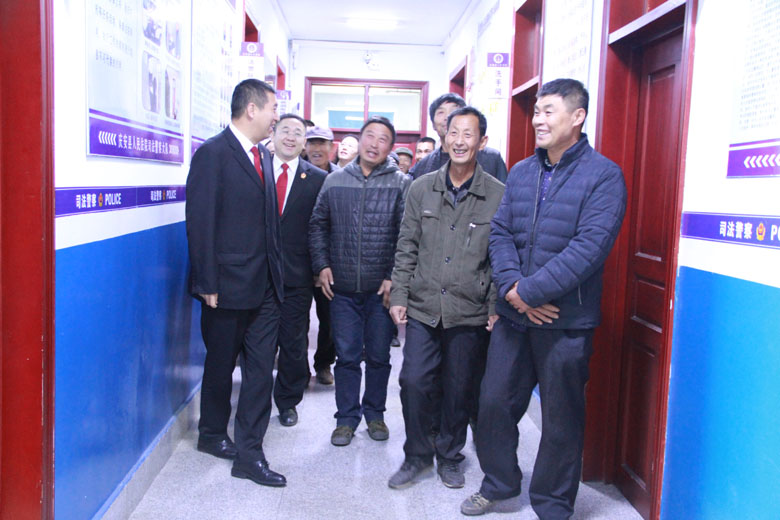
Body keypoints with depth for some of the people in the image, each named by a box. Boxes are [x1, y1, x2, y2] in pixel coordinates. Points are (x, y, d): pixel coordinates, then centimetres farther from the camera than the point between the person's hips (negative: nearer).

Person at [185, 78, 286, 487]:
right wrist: (207, 284, -16)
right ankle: (212, 434, 35)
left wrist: (276, 270, 10)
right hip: (228, 285, -7)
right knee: (221, 364, 12)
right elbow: (200, 223, -15)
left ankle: (248, 453, 16)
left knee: (261, 369, 6)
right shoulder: (213, 154, -11)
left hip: (265, 285, 7)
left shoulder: (263, 155, 12)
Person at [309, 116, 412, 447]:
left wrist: (394, 277, -10)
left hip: (382, 288, -1)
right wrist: (322, 265, 2)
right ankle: (347, 418, 22)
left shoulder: (402, 184, -2)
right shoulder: (335, 180, 6)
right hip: (342, 287, 2)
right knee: (346, 356, 8)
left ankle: (374, 413, 29)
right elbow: (318, 225, 12)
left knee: (379, 356, 11)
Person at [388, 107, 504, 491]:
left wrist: (497, 308, -3)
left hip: (470, 313, -1)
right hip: (423, 308, 2)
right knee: (413, 381, 0)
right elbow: (407, 247, 8)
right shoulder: (421, 188, 5)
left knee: (459, 390, 10)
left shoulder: (498, 195, -3)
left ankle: (449, 456, 32)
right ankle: (417, 455, 23)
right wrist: (398, 295, 3)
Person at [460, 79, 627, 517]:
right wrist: (511, 289, -13)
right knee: (494, 402, 13)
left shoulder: (603, 176, -9)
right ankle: (499, 484, 36)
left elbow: (589, 248, -19)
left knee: (561, 419, 8)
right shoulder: (521, 173, 9)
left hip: (566, 320, -5)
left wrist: (528, 291, -20)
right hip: (512, 315, 5)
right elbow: (500, 233, 4)